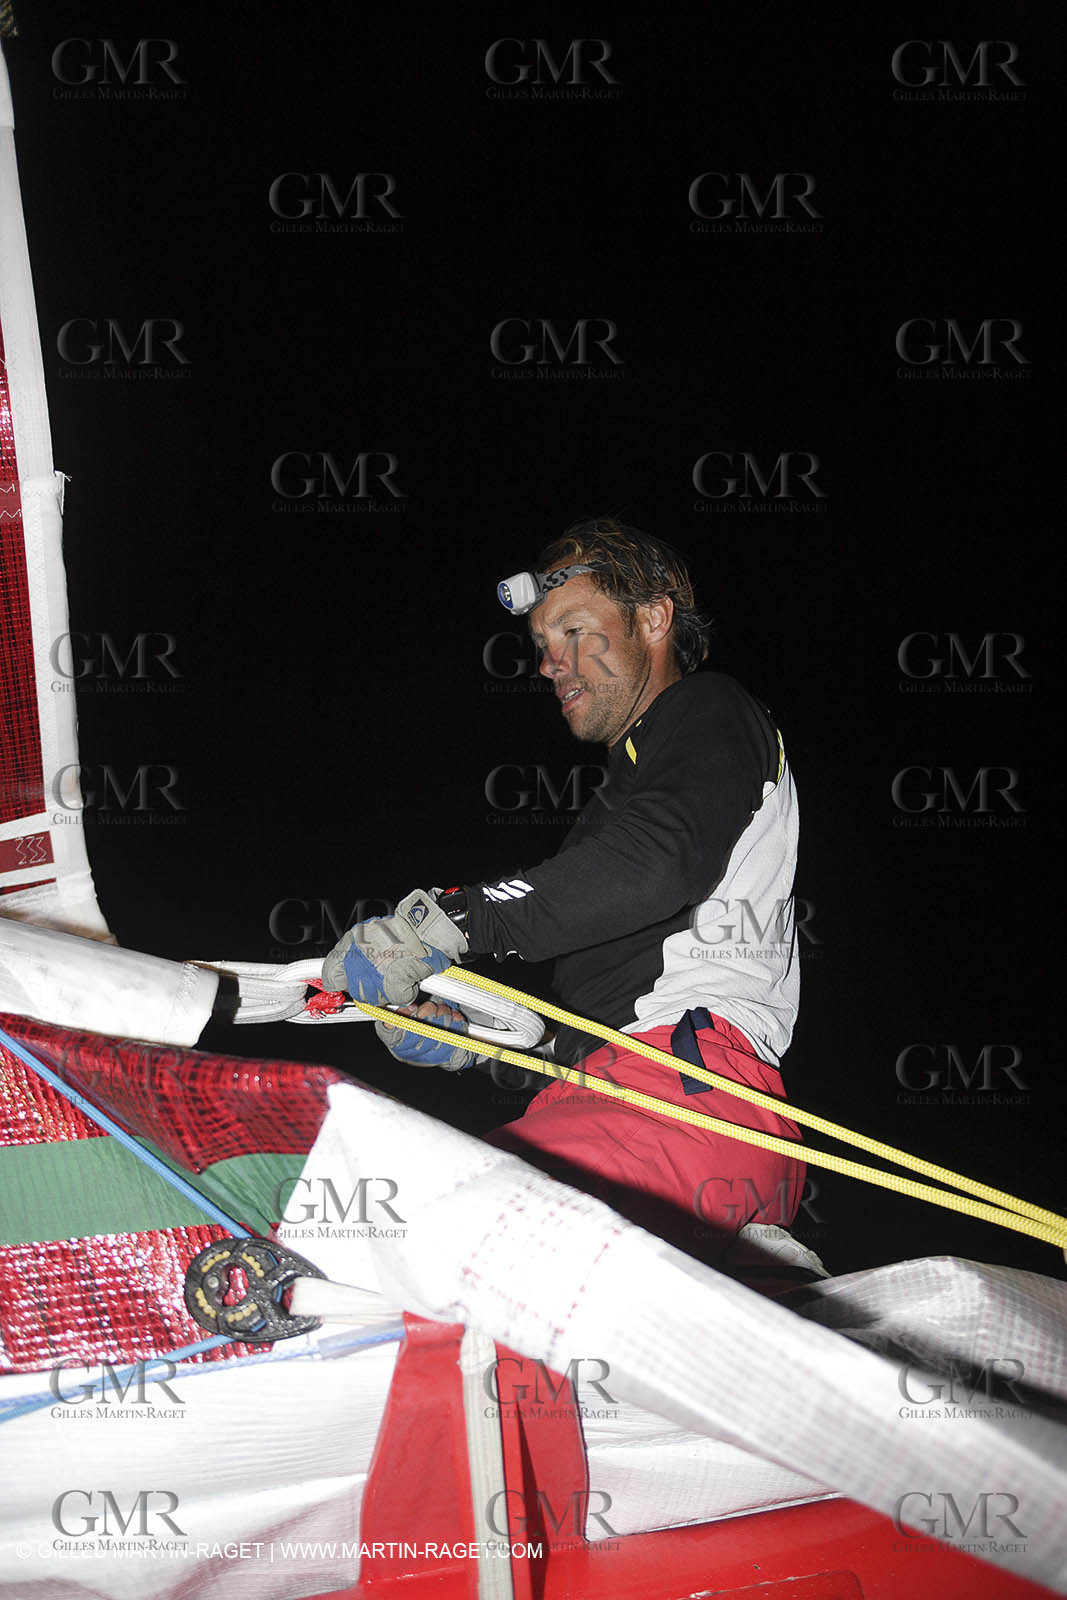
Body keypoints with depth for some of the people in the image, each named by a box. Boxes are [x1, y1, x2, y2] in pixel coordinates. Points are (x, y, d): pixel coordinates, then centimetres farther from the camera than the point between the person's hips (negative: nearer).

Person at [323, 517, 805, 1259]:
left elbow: (653, 864, -15)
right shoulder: (630, 776, 37)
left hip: (694, 1077, -9)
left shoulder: (711, 712, 9)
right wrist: (474, 1029, 17)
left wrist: (448, 921, -16)